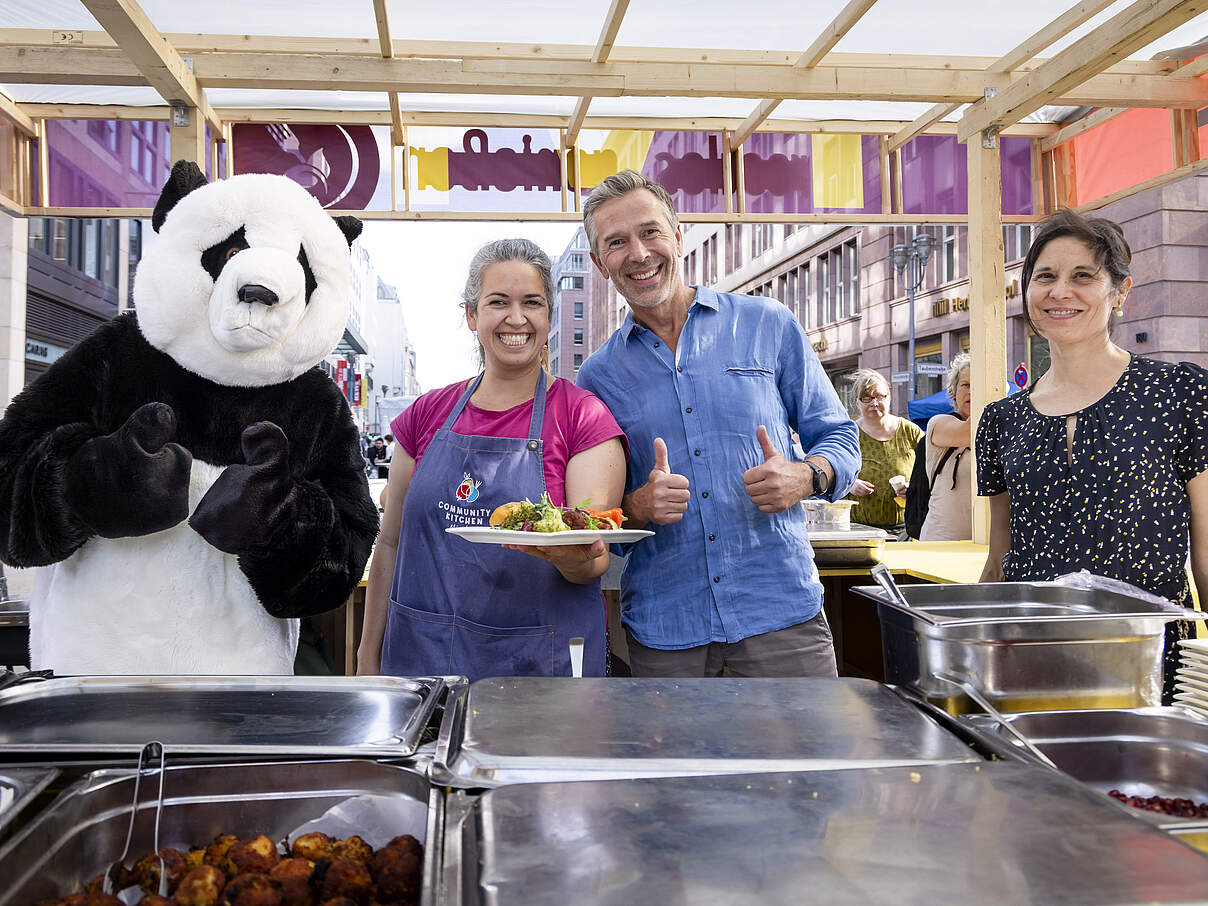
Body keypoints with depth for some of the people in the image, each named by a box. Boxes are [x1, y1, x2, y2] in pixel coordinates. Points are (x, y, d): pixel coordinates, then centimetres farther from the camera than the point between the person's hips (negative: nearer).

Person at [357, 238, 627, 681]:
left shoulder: (583, 416, -5)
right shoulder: (427, 414, 5)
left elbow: (595, 556, -11)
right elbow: (391, 542, 10)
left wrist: (575, 560, -33)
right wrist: (369, 656, 9)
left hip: (540, 665, -2)